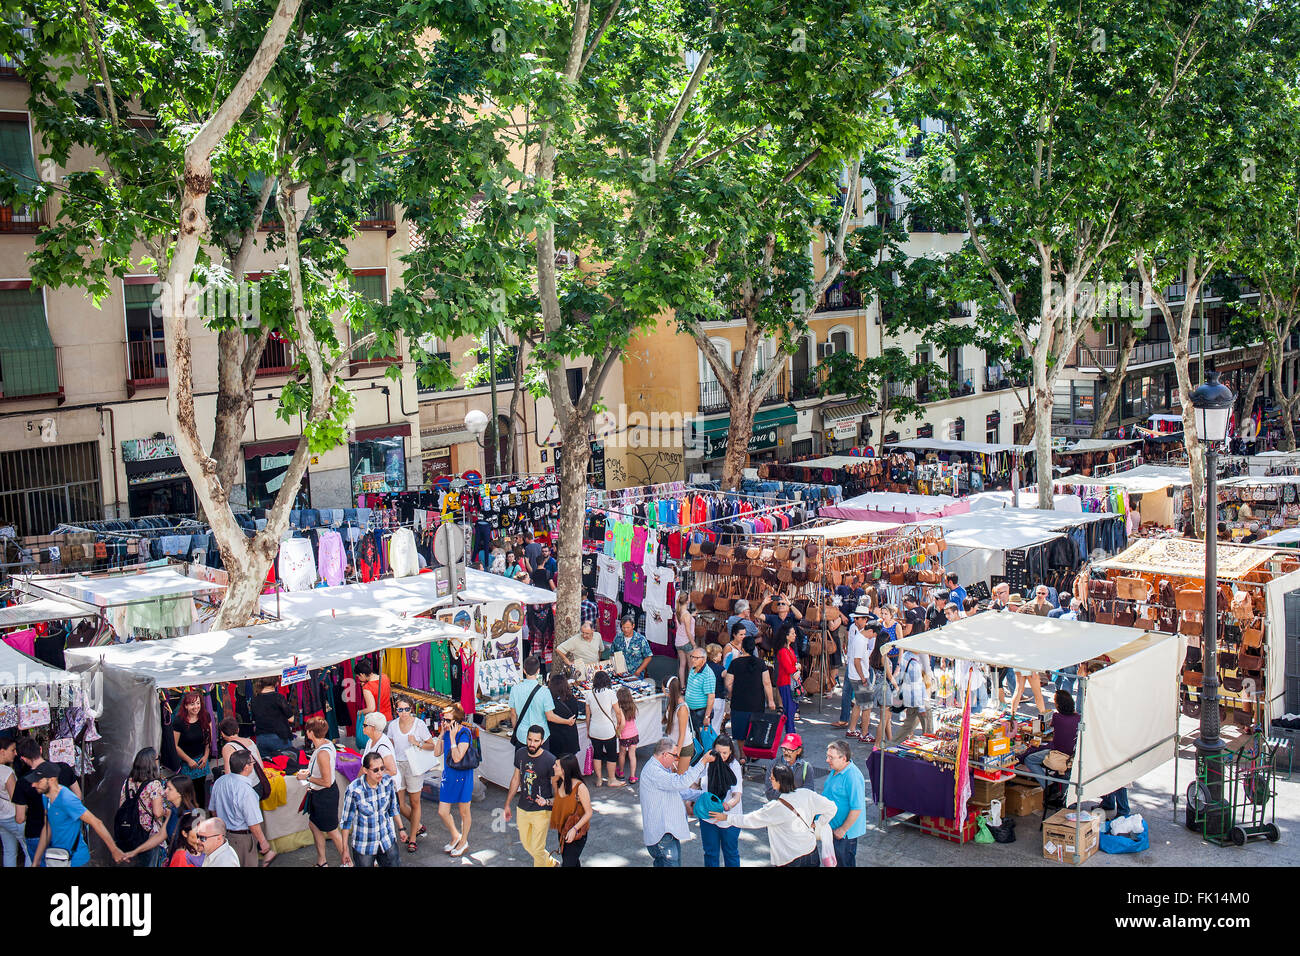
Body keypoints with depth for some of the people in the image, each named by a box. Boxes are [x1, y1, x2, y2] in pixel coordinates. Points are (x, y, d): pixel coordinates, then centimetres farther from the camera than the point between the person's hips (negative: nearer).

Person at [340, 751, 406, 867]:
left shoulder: (388, 781, -11)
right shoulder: (353, 790, -22)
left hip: (388, 840, 3)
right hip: (364, 845, -3)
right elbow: (346, 820, -11)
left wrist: (401, 828, 14)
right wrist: (345, 848, -6)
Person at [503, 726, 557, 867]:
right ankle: (550, 862, 43)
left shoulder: (550, 760, -19)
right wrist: (507, 804, 16)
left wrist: (547, 801, -30)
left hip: (541, 811, -6)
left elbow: (557, 789, -11)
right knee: (527, 844, 19)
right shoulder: (520, 754, -3)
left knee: (537, 850, -2)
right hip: (522, 809, 6)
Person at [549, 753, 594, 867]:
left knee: (568, 863, -9)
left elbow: (588, 813, -16)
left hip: (577, 833, -7)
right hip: (562, 830, 7)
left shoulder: (580, 787, -22)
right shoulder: (557, 783, -3)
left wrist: (574, 829, -24)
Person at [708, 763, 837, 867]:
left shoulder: (775, 807, -21)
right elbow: (831, 808, -1)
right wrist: (816, 825, 9)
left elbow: (749, 820, -11)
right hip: (812, 851, 6)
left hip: (791, 860, -6)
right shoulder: (806, 795, -7)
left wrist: (727, 817, 2)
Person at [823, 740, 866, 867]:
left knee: (844, 862, 6)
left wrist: (843, 830, -21)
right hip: (832, 828, 9)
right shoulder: (835, 771, 3)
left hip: (845, 833, -9)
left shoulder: (852, 777, -27)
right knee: (834, 862, 20)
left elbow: (857, 808, -27)